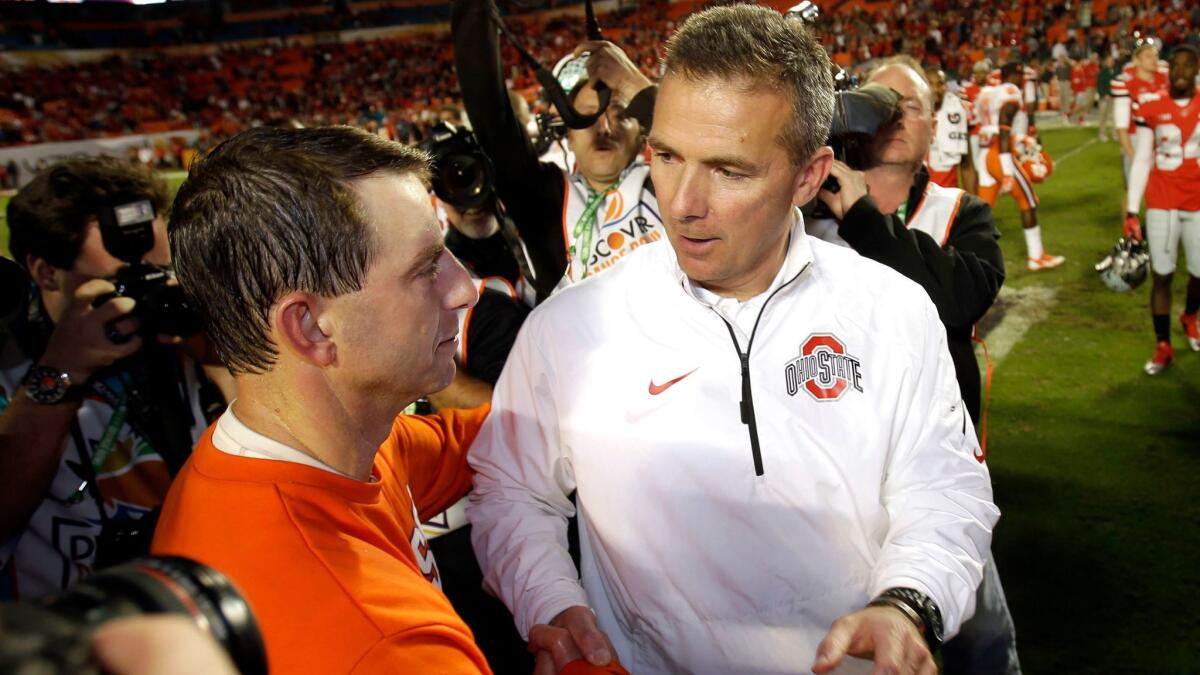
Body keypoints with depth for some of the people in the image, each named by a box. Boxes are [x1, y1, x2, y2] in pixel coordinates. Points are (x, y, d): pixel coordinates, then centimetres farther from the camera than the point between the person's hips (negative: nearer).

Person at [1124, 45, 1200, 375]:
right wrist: (1131, 211, -2)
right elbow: (1141, 161, 1)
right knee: (1161, 275, 2)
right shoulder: (1151, 106, -3)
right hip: (1161, 203, -1)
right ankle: (1163, 347, 15)